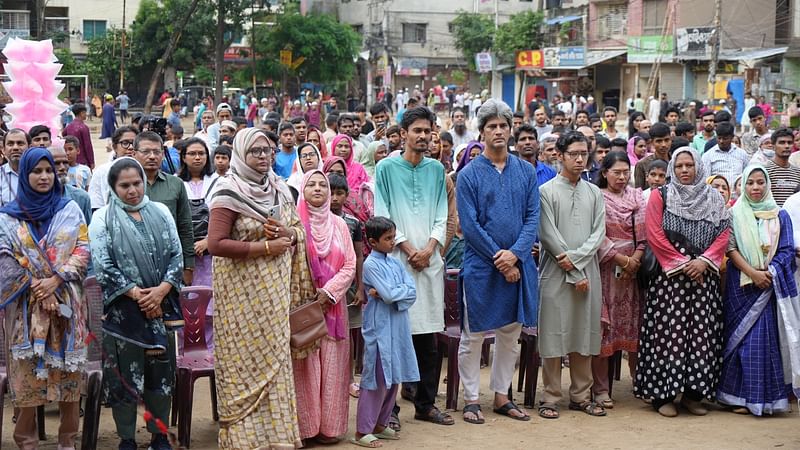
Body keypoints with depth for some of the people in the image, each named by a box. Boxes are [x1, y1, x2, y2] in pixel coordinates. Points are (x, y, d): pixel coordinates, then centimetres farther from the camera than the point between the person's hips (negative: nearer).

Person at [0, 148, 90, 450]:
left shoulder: (70, 210, 8)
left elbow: (82, 250, 1)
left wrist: (56, 280, -13)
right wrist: (37, 288, -13)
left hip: (66, 303, 1)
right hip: (25, 306, -1)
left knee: (68, 369, 0)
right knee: (27, 369, -2)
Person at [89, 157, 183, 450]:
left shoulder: (160, 212, 10)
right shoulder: (102, 219, 0)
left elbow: (176, 255, 5)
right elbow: (103, 266, -8)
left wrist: (161, 290, -10)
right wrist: (136, 294, -14)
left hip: (161, 305, 3)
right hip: (121, 309, -3)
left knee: (162, 373, 8)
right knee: (124, 375, 1)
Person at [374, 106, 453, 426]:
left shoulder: (436, 170, 13)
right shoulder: (386, 168, 2)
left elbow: (442, 216, 11)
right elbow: (382, 216, -2)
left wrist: (429, 249, -4)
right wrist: (408, 249, -8)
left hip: (429, 259, 4)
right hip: (396, 259, -4)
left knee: (428, 334, 5)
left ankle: (425, 404, 13)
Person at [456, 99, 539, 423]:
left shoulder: (526, 171, 7)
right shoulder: (470, 174, -3)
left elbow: (533, 218, 1)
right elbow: (469, 225, -8)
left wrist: (514, 254, -13)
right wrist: (498, 257, -14)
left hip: (518, 264, 4)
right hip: (481, 264, -3)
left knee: (511, 333, 11)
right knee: (473, 335, 3)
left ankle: (502, 396, 22)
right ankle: (471, 399, 14)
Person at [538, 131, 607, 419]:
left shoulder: (594, 193, 13)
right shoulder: (547, 191, -1)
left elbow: (598, 233, 4)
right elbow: (548, 235, -7)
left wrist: (575, 257, -12)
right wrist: (574, 274, -9)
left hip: (587, 272, 4)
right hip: (556, 273, -4)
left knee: (584, 333, 7)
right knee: (554, 334, -2)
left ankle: (581, 395, 15)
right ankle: (550, 397, 5)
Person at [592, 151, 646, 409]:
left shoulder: (637, 197, 13)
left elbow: (644, 231, 5)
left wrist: (636, 258, -9)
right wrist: (620, 259, -11)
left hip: (633, 268, 4)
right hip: (605, 269, -4)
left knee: (634, 324, 6)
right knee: (603, 327, -4)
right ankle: (601, 389, 1)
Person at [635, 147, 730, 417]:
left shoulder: (714, 199, 12)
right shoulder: (661, 196, 3)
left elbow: (724, 233, 7)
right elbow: (654, 235, -4)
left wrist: (704, 261, -9)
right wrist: (682, 262, -10)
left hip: (704, 276, 3)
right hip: (669, 276, -3)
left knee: (701, 333, 1)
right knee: (669, 332, -6)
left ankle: (693, 393, 10)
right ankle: (663, 395, -1)